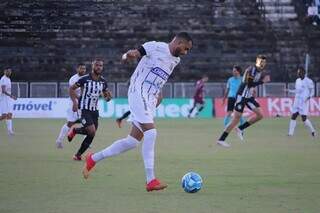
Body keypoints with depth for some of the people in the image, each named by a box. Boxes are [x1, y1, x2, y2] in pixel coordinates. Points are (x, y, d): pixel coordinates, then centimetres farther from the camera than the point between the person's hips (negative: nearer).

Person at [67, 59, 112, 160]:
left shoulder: (103, 82, 5)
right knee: (91, 132, -20)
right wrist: (74, 102, -13)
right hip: (84, 109, -6)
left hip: (95, 110, 6)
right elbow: (71, 89, -2)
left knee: (91, 135, 3)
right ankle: (74, 130, 8)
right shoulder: (85, 79, -10)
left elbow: (106, 97, 14)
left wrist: (108, 97, -11)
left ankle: (78, 155, 16)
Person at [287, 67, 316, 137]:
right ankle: (290, 133, 3)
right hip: (297, 102, 7)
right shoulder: (297, 80, 13)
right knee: (293, 117, 1)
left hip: (304, 102, -7)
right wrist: (288, 90, 9)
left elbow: (312, 91, -7)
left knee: (304, 118, -10)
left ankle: (312, 131, 10)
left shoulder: (308, 81, -9)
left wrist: (309, 97, -23)